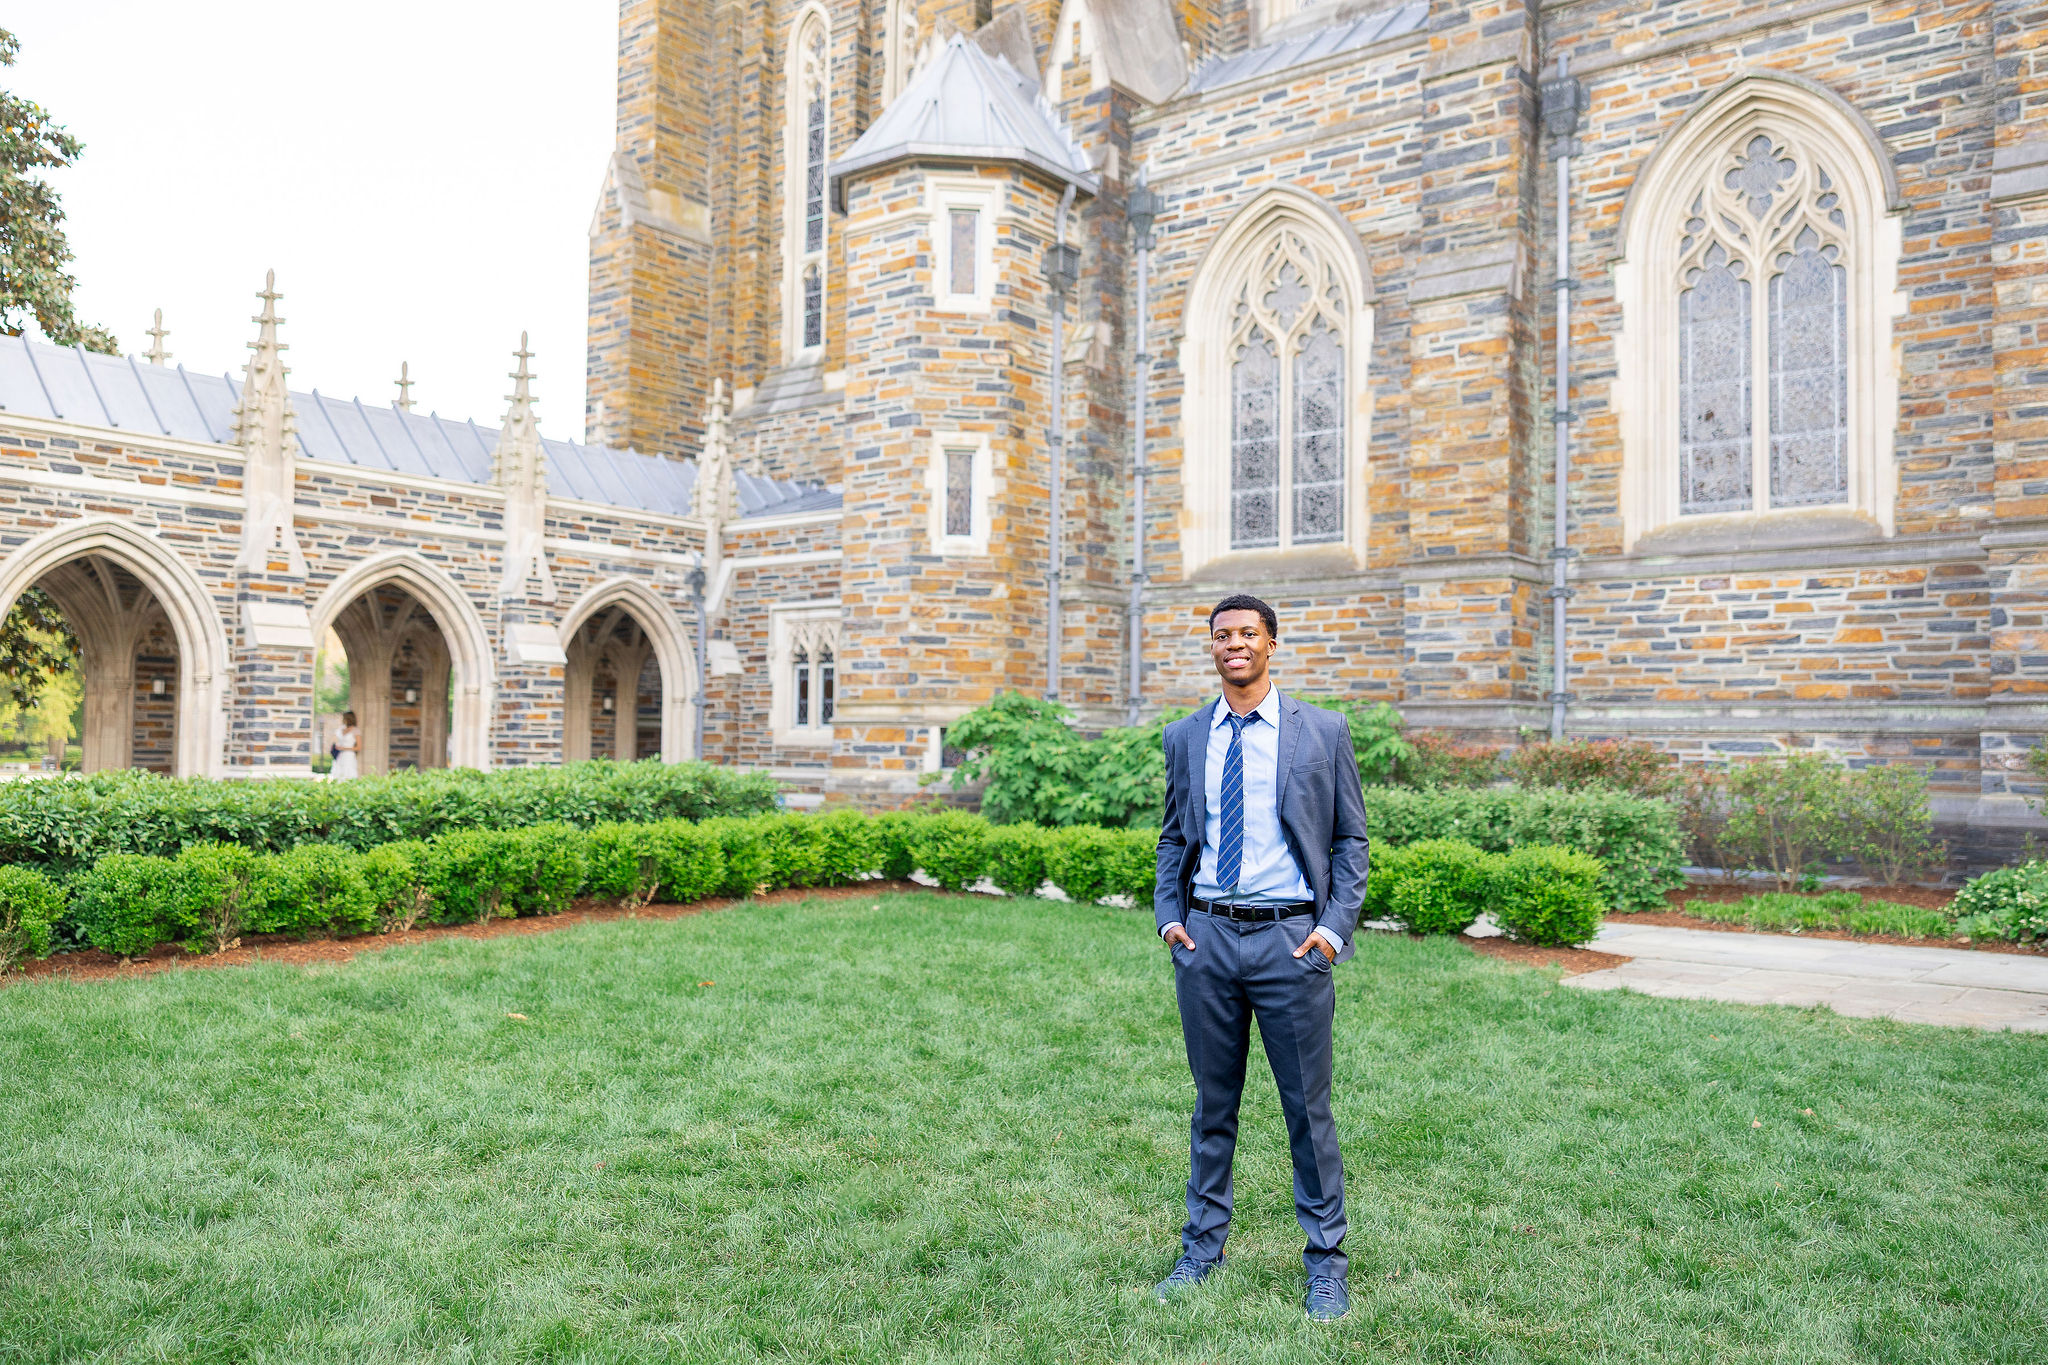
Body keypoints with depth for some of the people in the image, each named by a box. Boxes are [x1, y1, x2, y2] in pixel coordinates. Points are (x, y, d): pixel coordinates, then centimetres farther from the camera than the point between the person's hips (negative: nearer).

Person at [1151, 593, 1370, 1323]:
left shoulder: (1323, 732, 0)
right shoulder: (1184, 738, 8)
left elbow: (1350, 838, 3)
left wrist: (1335, 926, -7)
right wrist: (1169, 915, 2)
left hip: (1291, 939, -2)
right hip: (1206, 937, 3)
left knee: (1308, 1106, 6)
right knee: (1213, 1103, 13)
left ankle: (1326, 1261, 23)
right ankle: (1202, 1248, 28)